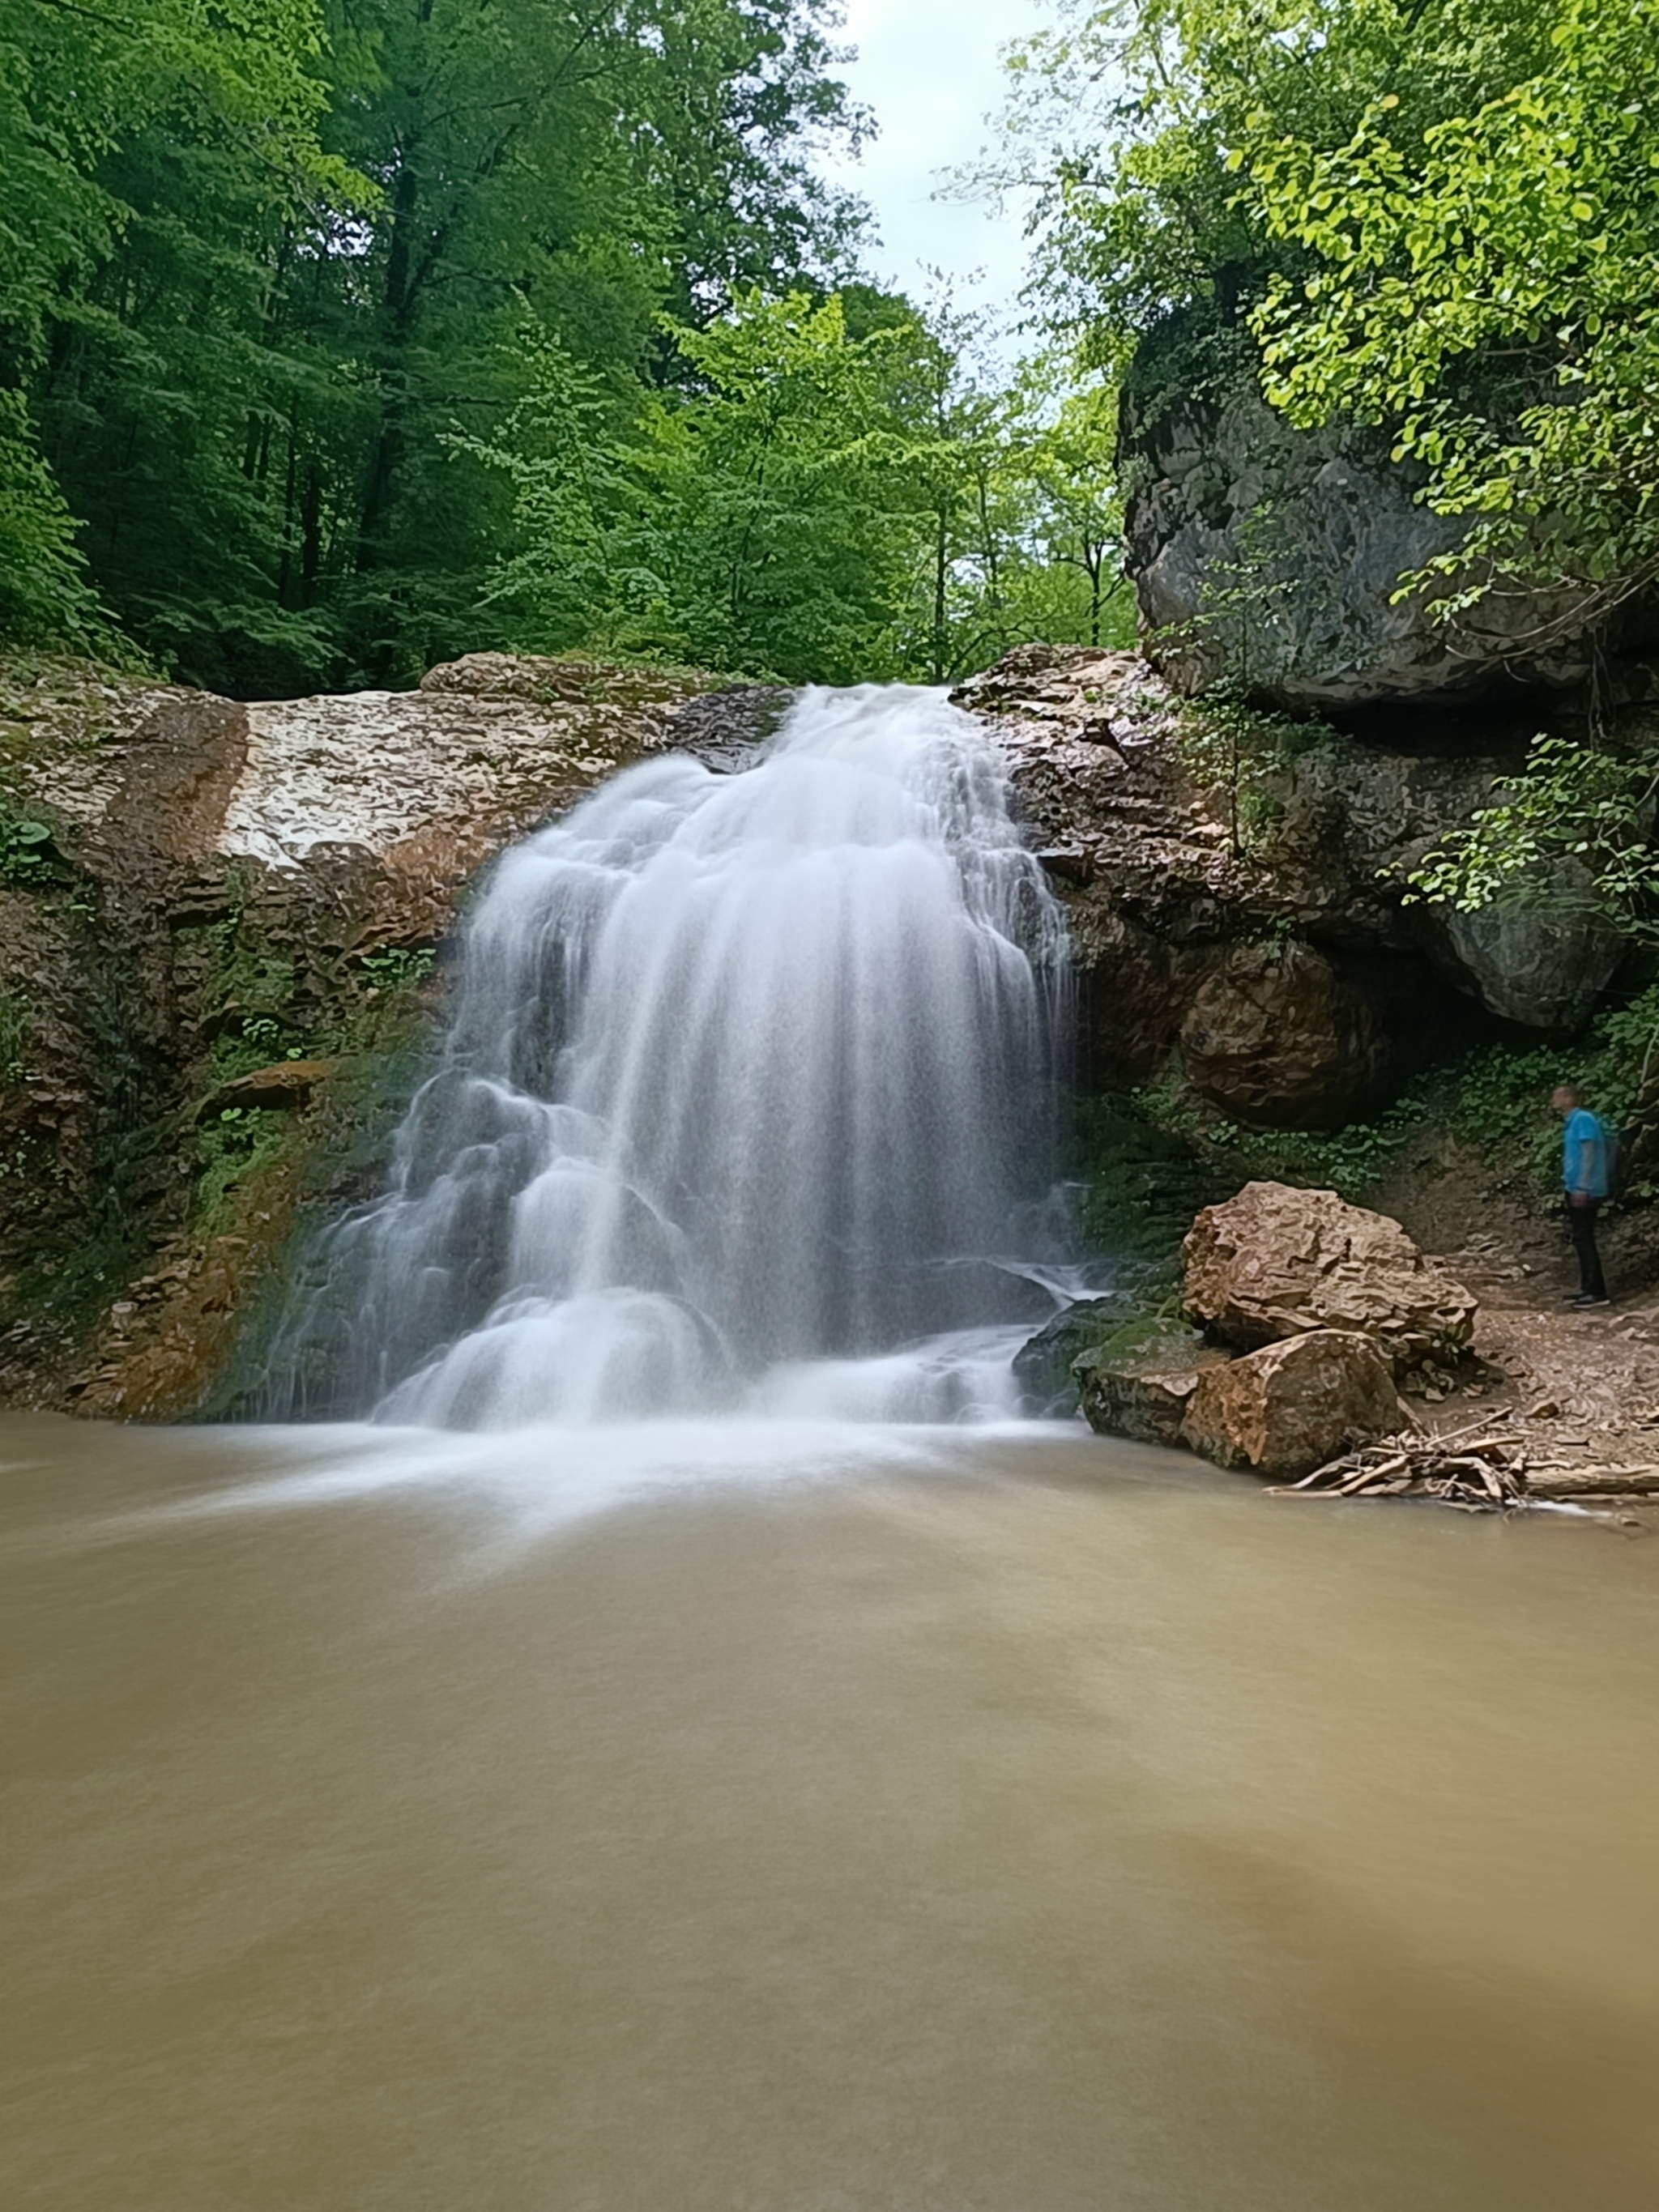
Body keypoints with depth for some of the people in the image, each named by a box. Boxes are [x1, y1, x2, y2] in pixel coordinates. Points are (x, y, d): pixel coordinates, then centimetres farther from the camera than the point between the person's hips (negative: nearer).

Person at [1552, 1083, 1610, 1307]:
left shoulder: (1583, 1119, -13)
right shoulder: (1574, 1121, 15)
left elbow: (1589, 1154, -19)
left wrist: (1581, 1187, -22)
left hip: (1585, 1190, -10)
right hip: (1576, 1189, 10)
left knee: (1584, 1240, -8)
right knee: (1581, 1240, 12)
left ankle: (1597, 1292, -6)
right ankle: (1588, 1289, 17)